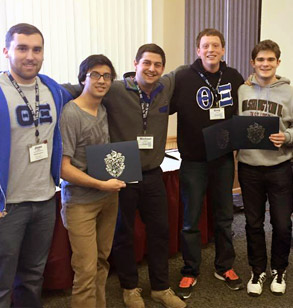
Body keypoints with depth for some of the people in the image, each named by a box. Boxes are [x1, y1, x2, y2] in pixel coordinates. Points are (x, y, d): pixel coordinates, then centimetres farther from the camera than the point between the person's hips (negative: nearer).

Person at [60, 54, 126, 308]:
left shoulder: (105, 110, 6)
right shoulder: (70, 114, -14)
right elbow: (63, 167, -17)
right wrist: (101, 184, -18)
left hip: (109, 196, 7)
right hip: (81, 201, -6)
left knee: (102, 261, 16)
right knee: (86, 270, -4)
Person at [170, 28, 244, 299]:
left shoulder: (234, 78, 2)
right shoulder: (183, 79, -12)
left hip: (224, 160, 4)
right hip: (193, 161, -3)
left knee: (224, 216, 16)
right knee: (191, 220, 8)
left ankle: (224, 267, 35)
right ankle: (190, 272, 26)